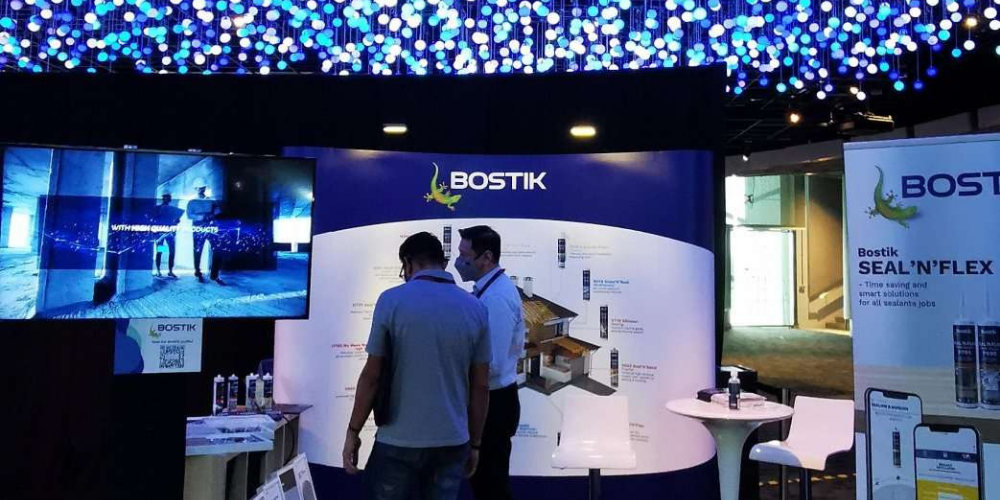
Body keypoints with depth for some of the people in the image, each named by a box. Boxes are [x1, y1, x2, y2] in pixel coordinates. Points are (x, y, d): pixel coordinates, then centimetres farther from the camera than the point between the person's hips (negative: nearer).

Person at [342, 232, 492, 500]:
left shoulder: (391, 300, -8)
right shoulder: (476, 309, 0)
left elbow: (371, 376, -7)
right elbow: (481, 386, 2)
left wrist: (353, 432, 5)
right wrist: (474, 442, 12)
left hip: (399, 442, -2)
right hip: (453, 443, 3)